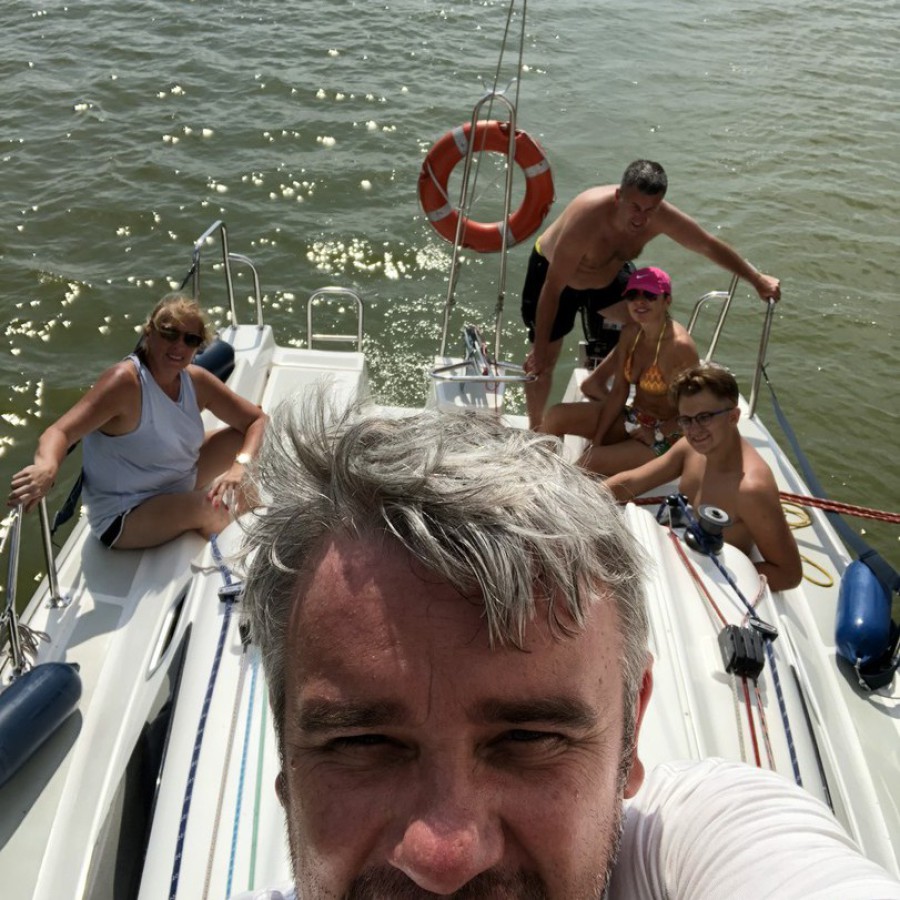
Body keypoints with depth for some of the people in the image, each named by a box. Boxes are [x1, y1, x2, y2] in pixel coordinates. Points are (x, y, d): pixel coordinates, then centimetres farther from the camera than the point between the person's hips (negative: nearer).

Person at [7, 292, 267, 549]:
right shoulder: (125, 381, -26)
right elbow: (60, 432, -35)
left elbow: (258, 420, -4)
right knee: (211, 505, -30)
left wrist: (241, 466, -26)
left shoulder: (196, 381, -7)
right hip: (122, 517, -7)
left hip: (177, 486, 7)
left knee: (242, 436, -4)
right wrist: (47, 467, -59)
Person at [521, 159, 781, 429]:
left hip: (608, 274, 5)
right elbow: (553, 288, -36)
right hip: (552, 271, -5)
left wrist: (758, 280, -5)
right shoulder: (587, 217, -42)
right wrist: (540, 347, -33)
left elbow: (710, 246, -11)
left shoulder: (661, 216, -27)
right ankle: (536, 431, 21)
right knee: (543, 361, -1)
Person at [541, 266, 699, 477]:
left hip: (664, 437, -7)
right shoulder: (630, 333, -3)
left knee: (590, 464, -24)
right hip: (631, 417, 7)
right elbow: (618, 392, -1)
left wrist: (657, 435, -17)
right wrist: (596, 440, -7)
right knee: (556, 415, -7)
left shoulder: (680, 346, -25)